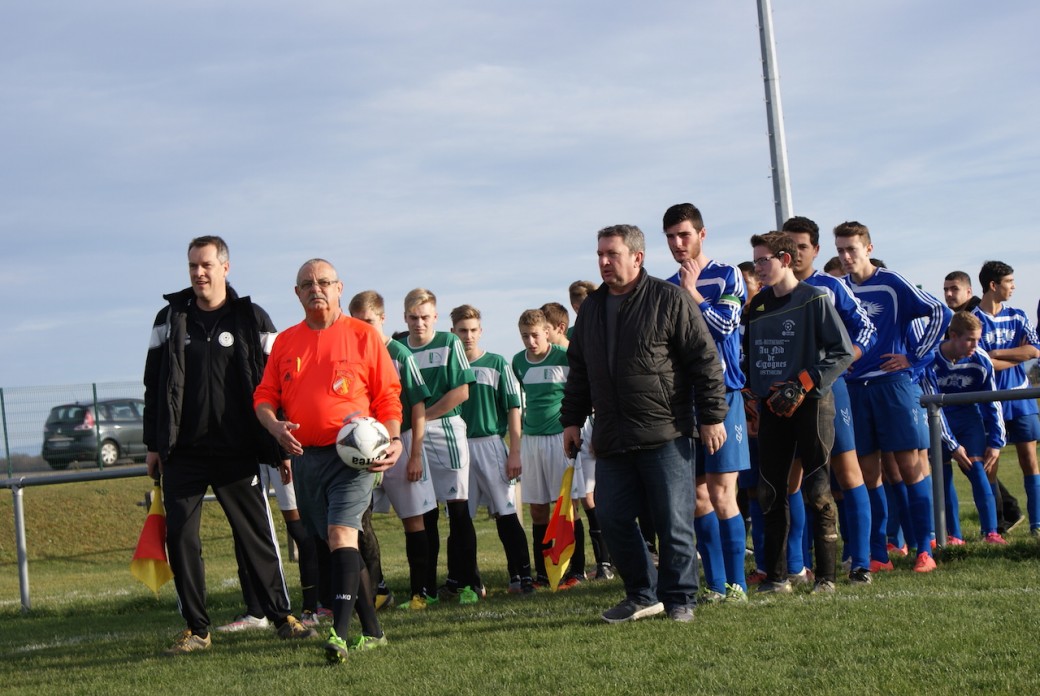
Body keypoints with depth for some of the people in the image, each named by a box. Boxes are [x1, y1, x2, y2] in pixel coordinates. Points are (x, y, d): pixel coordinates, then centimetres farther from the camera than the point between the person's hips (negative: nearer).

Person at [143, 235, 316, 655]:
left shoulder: (252, 319, 3)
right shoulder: (171, 319, 8)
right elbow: (155, 384, 11)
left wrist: (280, 448, 0)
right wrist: (154, 443, 6)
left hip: (237, 452, -2)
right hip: (182, 454, 2)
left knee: (256, 534, 0)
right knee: (180, 537, -1)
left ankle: (282, 616, 10)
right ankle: (196, 629, 7)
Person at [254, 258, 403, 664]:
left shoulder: (363, 335, 2)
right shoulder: (285, 341, 13)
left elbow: (388, 395, 4)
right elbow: (263, 397, 14)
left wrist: (394, 440, -10)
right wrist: (275, 425, -7)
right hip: (305, 456, 5)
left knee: (342, 532, -21)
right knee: (339, 545, 11)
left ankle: (340, 632, -27)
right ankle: (372, 631, 20)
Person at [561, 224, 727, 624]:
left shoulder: (670, 300, -4)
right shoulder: (591, 309, 15)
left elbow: (705, 360, -5)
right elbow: (578, 371, 24)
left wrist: (711, 415, -8)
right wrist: (572, 419, 19)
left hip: (665, 436, -6)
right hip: (612, 441, 6)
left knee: (673, 522, -1)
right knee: (613, 519, 5)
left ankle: (680, 599, 11)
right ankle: (642, 595, 18)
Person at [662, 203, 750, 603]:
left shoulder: (727, 277, 1)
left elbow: (725, 324, -14)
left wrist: (692, 292, -9)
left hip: (721, 394, -5)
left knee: (720, 493, -9)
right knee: (697, 495, 5)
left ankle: (736, 583, -3)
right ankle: (715, 584, 11)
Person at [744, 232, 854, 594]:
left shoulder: (815, 299, -5)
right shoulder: (758, 304, 12)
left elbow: (843, 353, -9)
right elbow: (749, 354, 22)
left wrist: (803, 385, -15)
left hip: (810, 404, -6)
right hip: (771, 408, 6)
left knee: (818, 491, -5)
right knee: (770, 493, 3)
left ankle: (826, 576, 1)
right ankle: (776, 576, 9)